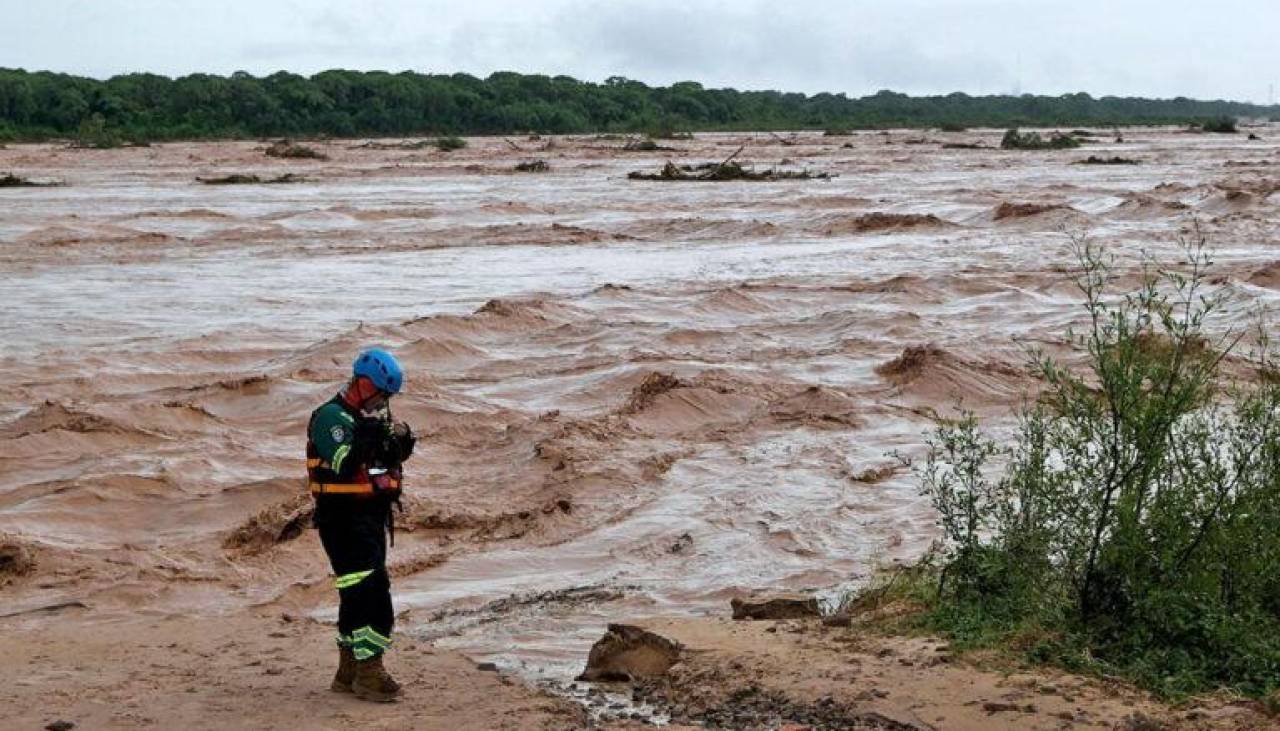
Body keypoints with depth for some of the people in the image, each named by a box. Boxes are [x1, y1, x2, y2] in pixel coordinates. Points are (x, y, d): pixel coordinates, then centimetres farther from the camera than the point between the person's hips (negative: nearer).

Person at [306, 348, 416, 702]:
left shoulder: (372, 415, 13)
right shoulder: (333, 416, -14)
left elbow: (389, 460, 18)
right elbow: (343, 465, -26)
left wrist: (400, 441, -1)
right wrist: (368, 438, -30)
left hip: (372, 517, 9)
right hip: (345, 519, -9)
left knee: (357, 594, 15)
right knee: (372, 594, -14)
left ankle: (348, 671, 24)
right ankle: (369, 674, -11)